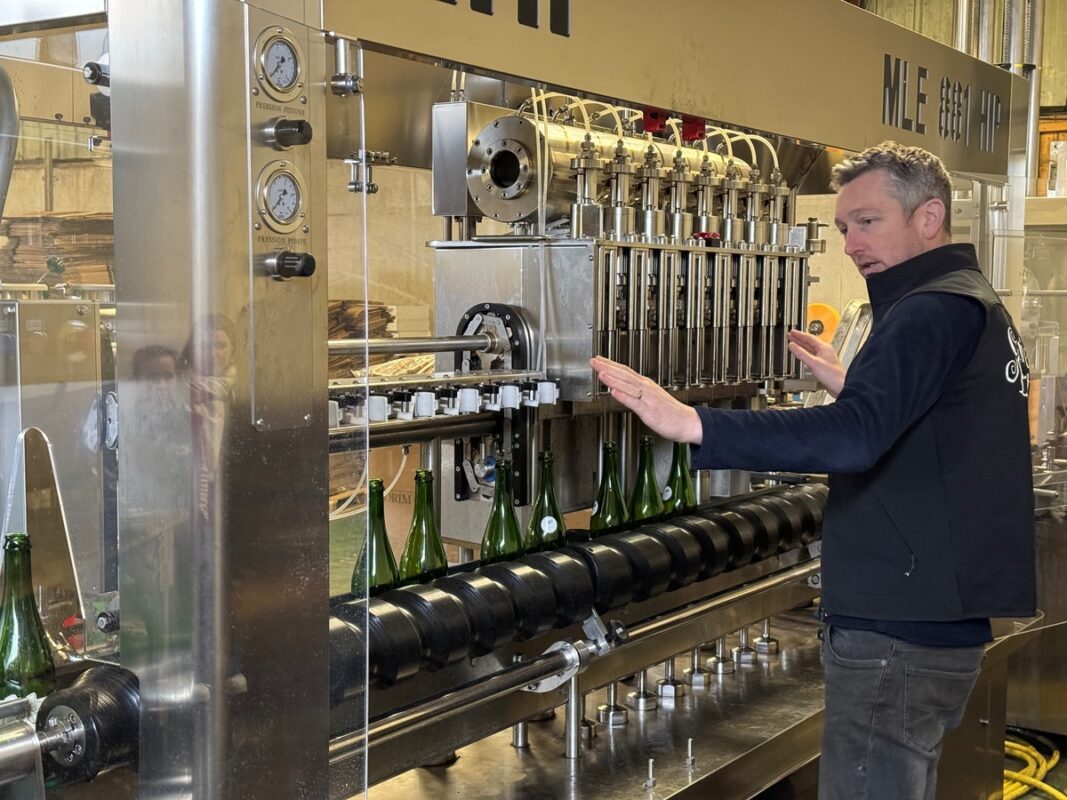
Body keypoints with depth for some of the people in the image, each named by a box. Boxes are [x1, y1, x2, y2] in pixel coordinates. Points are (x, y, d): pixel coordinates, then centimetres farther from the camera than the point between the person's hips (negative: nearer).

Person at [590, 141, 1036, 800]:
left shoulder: (932, 311, -17)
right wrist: (854, 387, 20)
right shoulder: (977, 304, 16)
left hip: (897, 636, -11)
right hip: (942, 623, 11)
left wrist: (693, 424, -41)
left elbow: (855, 436, -34)